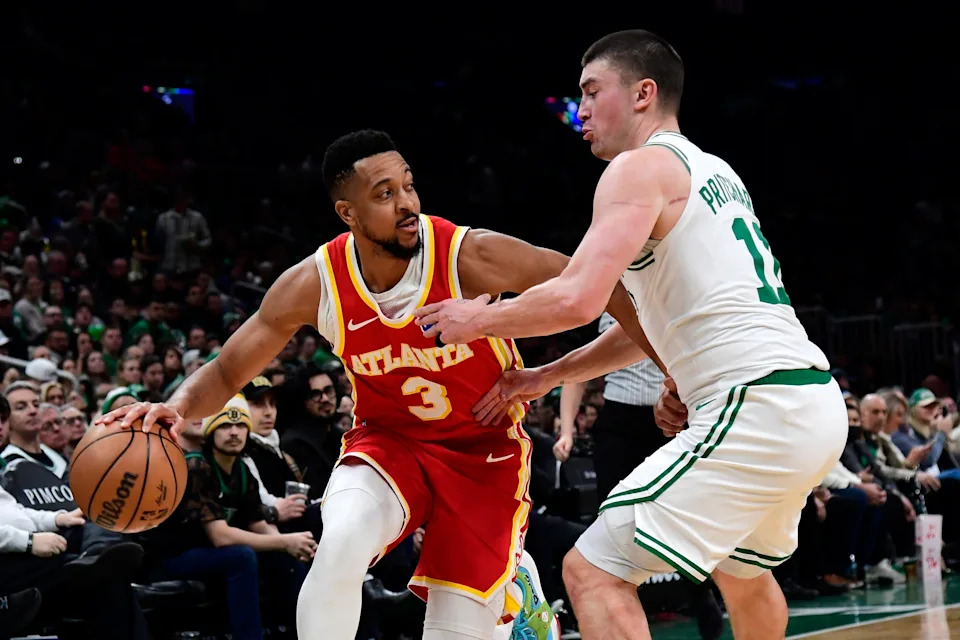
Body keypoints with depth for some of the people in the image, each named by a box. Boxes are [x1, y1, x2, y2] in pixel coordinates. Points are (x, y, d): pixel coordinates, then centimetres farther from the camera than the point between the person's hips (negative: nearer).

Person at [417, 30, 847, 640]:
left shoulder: (641, 167, -6)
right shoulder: (714, 172, 23)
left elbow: (577, 299, -19)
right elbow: (654, 324, 28)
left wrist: (478, 320, -1)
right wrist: (547, 377, 26)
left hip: (755, 406, -10)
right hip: (817, 403, 10)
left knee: (594, 571, -9)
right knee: (743, 573, 33)